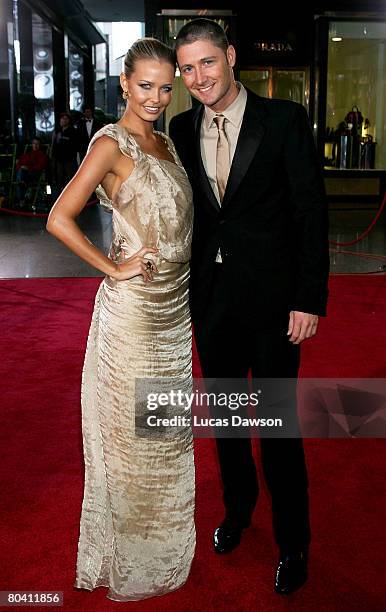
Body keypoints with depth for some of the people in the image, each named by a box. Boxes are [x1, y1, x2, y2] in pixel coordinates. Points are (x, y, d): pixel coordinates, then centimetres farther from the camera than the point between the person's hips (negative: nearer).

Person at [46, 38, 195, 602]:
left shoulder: (166, 141, 11)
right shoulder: (112, 142, -12)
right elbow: (59, 219, -21)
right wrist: (115, 269, -16)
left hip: (176, 302, 8)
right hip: (133, 306, -7)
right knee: (132, 428, 6)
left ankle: (163, 540, 39)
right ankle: (130, 561, 27)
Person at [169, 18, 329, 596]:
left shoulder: (285, 119, -8)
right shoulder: (182, 128, 4)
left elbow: (312, 212, -9)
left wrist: (310, 300, -13)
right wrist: (183, 287, 5)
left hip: (271, 298, -4)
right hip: (209, 297, 4)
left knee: (278, 423, 5)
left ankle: (293, 542, 25)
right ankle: (238, 506, 42)